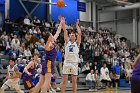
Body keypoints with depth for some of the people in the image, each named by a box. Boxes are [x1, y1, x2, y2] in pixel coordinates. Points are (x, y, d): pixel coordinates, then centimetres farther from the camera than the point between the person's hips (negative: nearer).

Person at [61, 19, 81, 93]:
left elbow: (79, 33, 1)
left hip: (74, 63, 0)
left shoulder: (77, 43, 11)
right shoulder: (67, 42, 13)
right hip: (67, 63, 0)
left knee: (74, 81, 4)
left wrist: (77, 25, 7)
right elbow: (65, 31, 6)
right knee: (64, 80, -1)